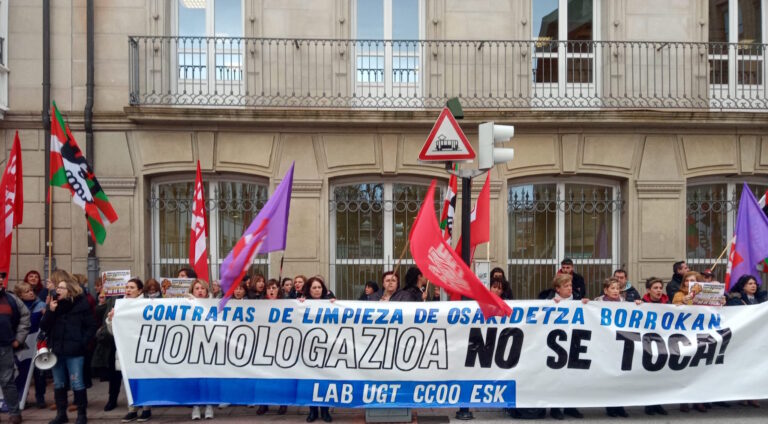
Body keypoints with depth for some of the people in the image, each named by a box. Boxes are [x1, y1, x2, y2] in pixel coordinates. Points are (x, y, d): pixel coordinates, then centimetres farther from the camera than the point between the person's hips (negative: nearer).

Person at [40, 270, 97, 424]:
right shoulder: (53, 304, 6)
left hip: (74, 352, -5)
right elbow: (44, 327, 3)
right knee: (58, 384, 12)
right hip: (56, 350, 5)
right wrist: (50, 311, -12)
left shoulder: (81, 304, -5)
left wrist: (82, 343, -10)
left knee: (77, 383, -2)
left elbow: (91, 326, -2)